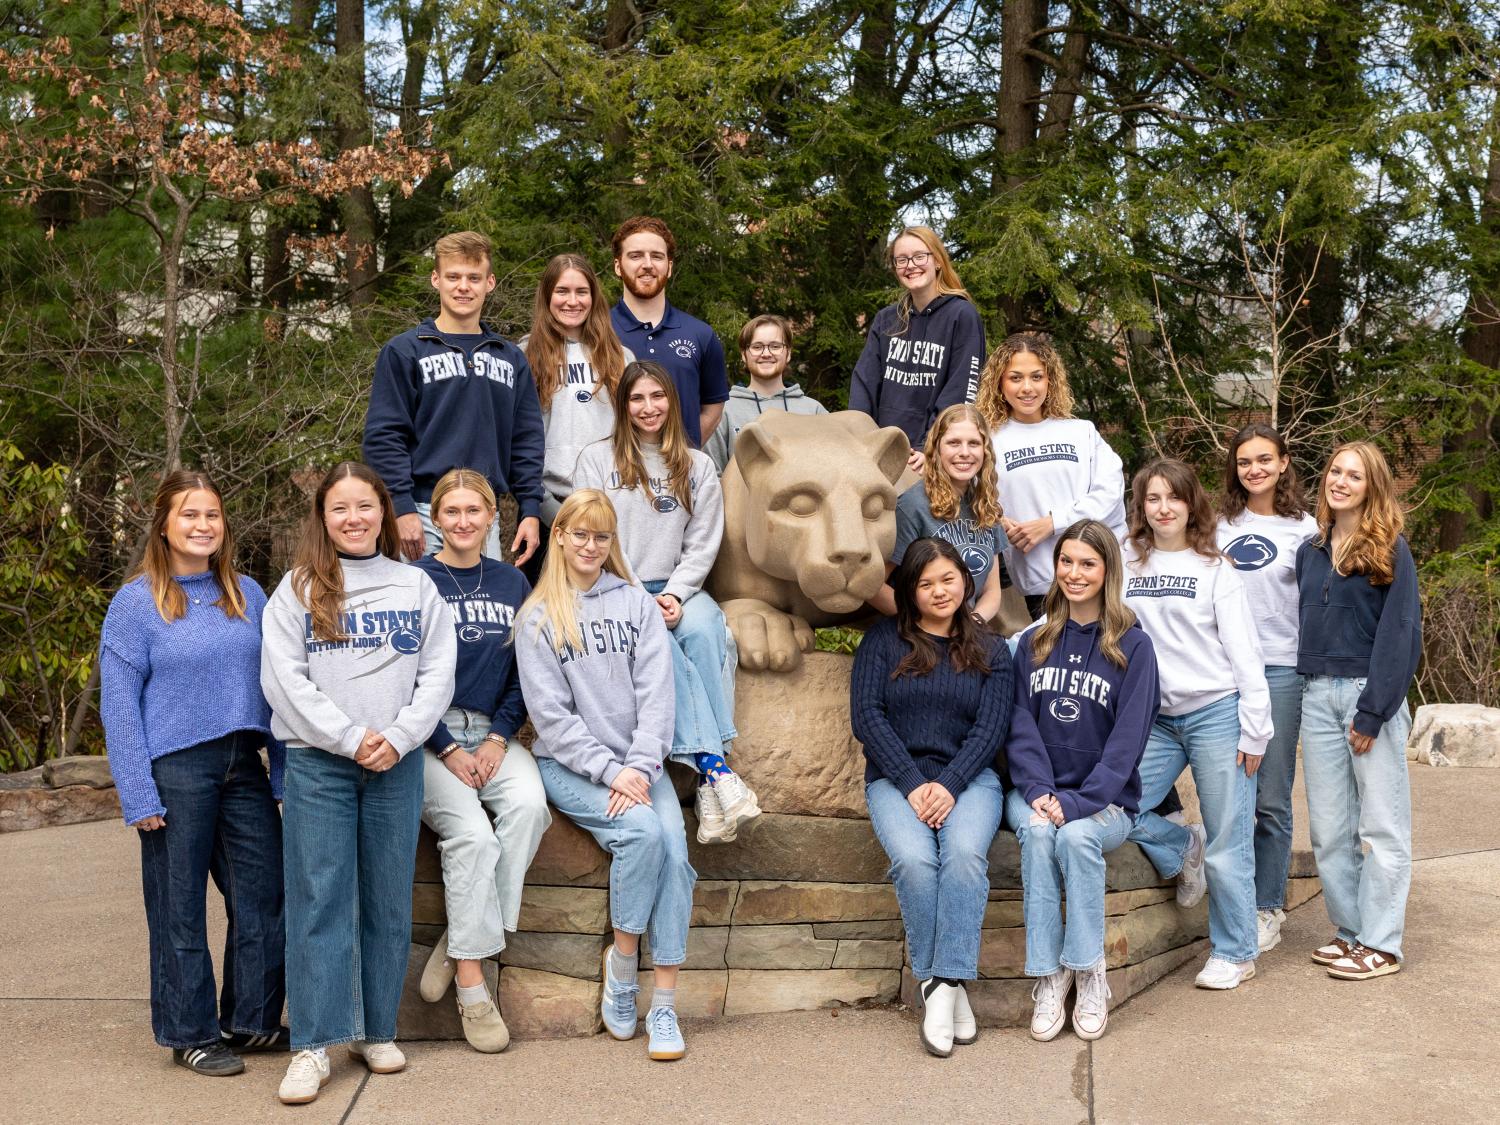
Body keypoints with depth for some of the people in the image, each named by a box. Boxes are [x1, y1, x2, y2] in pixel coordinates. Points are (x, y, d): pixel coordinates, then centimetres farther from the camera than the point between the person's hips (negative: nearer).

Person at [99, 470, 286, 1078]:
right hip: (176, 772, -4)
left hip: (244, 767, 4)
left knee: (264, 895, 7)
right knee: (180, 906, 6)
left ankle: (251, 1019, 24)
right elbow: (119, 704, -6)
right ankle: (191, 1033, 19)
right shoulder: (135, 603, -4)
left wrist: (286, 772, 6)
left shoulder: (247, 595, 8)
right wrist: (139, 795, -11)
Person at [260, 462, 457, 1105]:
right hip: (316, 763, -2)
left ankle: (377, 1032, 17)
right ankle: (313, 1045, 0)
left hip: (398, 763, 2)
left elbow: (439, 673, 5)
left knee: (388, 901, 6)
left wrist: (398, 737, -9)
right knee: (318, 901, -4)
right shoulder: (298, 589, 6)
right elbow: (283, 678, -4)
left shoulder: (416, 586, 11)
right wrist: (350, 738, -12)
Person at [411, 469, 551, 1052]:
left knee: (529, 806, -27)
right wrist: (449, 750, -11)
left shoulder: (512, 583, 12)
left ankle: (458, 944, -15)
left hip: (493, 732, 4)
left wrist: (500, 738, -4)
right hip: (430, 735, -3)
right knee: (470, 833, -26)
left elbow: (522, 672, 11)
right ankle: (471, 985, -16)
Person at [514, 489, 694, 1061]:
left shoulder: (638, 605, 11)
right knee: (642, 831, -29)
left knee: (674, 846, -23)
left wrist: (639, 766, -13)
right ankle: (621, 963, -8)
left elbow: (656, 692, 1)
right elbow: (551, 714, -4)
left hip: (638, 763, 2)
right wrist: (609, 772, -14)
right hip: (569, 765, -2)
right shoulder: (539, 617, 4)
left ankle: (664, 1007, -20)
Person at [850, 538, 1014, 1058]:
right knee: (914, 859, -31)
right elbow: (866, 717, 0)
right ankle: (941, 983, -19)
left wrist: (950, 786, -13)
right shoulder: (882, 641, 10)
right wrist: (913, 785, -11)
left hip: (968, 778, 1)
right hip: (896, 779, 0)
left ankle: (943, 983, -30)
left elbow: (991, 727, 3)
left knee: (964, 853, -32)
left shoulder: (991, 652, 14)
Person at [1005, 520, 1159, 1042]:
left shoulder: (1133, 646, 0)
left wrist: (1076, 802, -19)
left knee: (1076, 835, -34)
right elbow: (1020, 725, 4)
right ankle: (1048, 976, -26)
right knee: (1038, 831, -31)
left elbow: (1128, 739, -8)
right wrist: (1039, 791, -14)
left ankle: (1089, 973, -20)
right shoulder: (1034, 643, 11)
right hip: (1035, 792, 2)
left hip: (1106, 801, -2)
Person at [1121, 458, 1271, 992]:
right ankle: (1184, 849, 22)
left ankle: (1234, 953, 17)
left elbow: (1244, 653, -3)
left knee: (1227, 843, 1)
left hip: (1216, 713, -4)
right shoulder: (1126, 564, 7)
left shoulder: (1214, 569, -1)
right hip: (1157, 717, 4)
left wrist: (1254, 728, -7)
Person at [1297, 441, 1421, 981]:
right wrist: (1314, 687, 3)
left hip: (1369, 692, -5)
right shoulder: (1310, 551, 13)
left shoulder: (1391, 550, -3)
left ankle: (1381, 945, 5)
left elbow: (1399, 633, -9)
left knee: (1381, 824, 0)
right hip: (1318, 695, 6)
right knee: (1329, 828, 8)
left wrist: (1372, 712, -15)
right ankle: (1350, 929, 19)